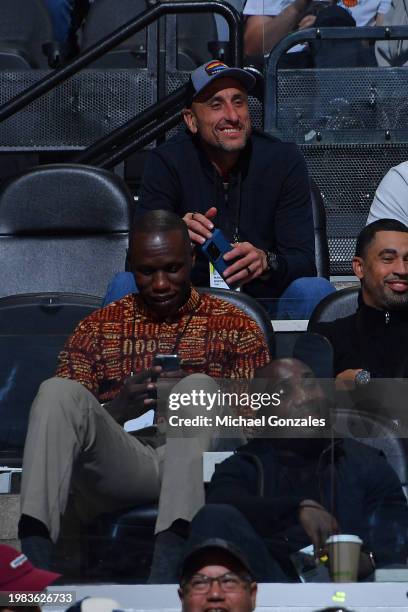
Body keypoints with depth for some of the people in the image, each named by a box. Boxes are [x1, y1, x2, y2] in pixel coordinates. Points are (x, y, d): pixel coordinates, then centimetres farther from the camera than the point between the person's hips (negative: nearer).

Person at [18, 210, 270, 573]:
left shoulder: (235, 327, 16)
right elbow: (64, 414, 12)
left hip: (194, 469, -1)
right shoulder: (97, 329, 21)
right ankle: (34, 546, -43)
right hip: (118, 466, 1)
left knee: (199, 386, -29)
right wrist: (120, 408, -9)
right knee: (57, 391, -24)